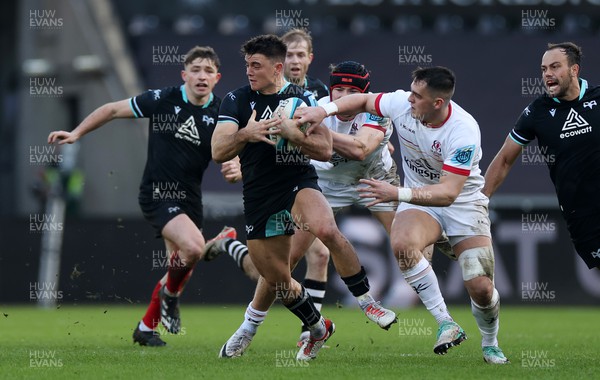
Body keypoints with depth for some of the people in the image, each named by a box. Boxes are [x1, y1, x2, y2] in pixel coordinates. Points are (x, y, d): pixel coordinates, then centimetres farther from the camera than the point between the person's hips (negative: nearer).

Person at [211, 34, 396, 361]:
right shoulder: (237, 101, 1)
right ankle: (318, 328, 36)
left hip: (299, 183, -3)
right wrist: (246, 134, -29)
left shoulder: (304, 99, 1)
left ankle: (367, 302, -20)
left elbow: (325, 150, -4)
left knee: (326, 229, -34)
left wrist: (292, 133, -21)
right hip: (259, 196, 3)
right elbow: (218, 152, -9)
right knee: (277, 278, 9)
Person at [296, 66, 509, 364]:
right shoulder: (401, 103, -16)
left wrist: (396, 193, -42)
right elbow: (364, 100, 6)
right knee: (402, 242, -33)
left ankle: (490, 345, 23)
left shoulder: (463, 131, -30)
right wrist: (324, 110, -10)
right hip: (419, 199, 3)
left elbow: (448, 193, -34)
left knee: (481, 287, -12)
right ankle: (446, 323, -20)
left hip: (463, 202, -3)